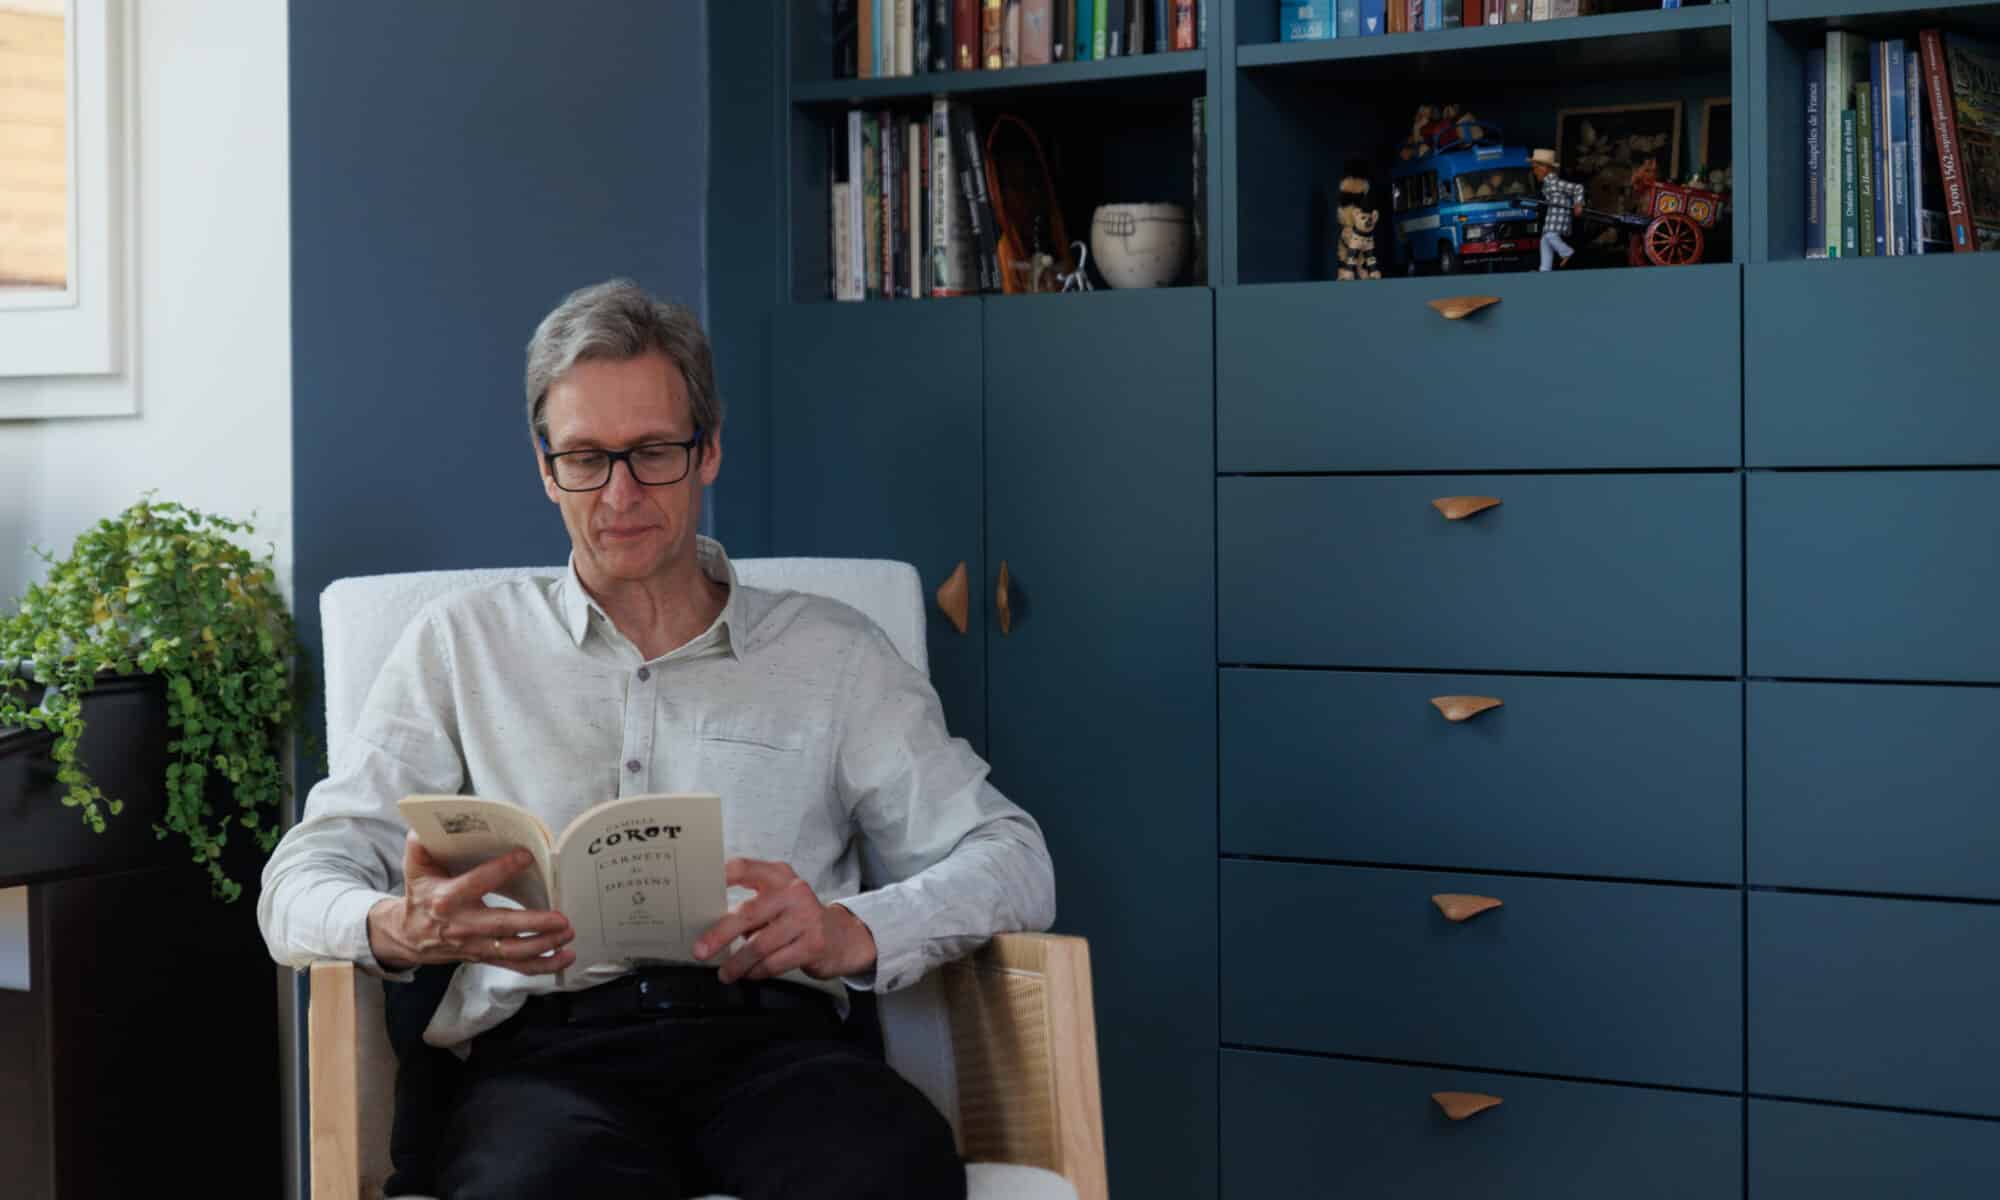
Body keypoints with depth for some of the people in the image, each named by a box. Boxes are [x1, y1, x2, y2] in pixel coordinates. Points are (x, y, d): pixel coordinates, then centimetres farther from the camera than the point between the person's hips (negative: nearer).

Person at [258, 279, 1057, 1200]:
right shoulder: (461, 646, 20)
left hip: (771, 1039, 1)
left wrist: (853, 931, -12)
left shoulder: (834, 655, 19)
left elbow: (1008, 859, 11)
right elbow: (301, 883, 11)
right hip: (548, 1048, -1)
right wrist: (399, 929, -15)